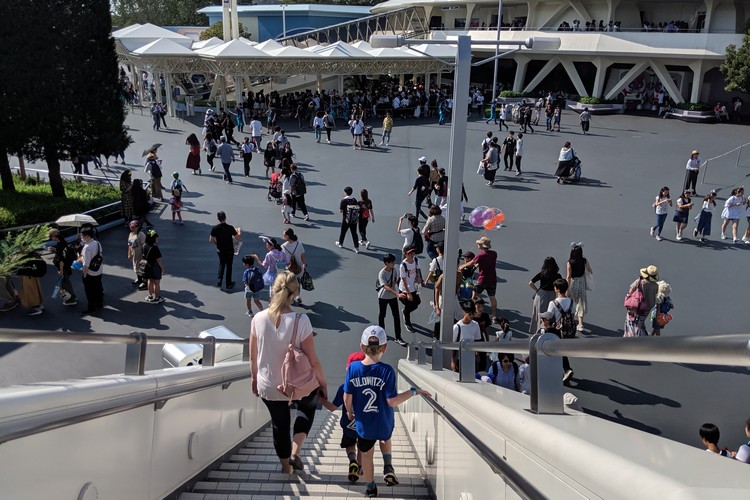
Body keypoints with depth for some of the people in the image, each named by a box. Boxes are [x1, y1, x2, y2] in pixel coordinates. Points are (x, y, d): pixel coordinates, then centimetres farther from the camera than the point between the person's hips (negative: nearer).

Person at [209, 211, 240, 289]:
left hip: (220, 250, 2)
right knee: (229, 266, 12)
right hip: (229, 250, -2)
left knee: (221, 264, 23)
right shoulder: (230, 228, -20)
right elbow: (238, 239, -16)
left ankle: (219, 281, 16)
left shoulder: (215, 228, -12)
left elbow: (211, 240, -5)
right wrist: (238, 232, 4)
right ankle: (228, 284, 20)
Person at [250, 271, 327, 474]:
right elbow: (313, 361, -17)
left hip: (268, 387, 2)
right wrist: (323, 383, 0)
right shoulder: (301, 321, -25)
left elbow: (253, 357, -2)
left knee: (279, 424, 26)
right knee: (308, 406, 32)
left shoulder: (259, 318, -15)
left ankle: (286, 467, 44)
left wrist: (255, 379, 16)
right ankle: (295, 453, 22)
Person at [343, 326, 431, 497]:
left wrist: (349, 411, 13)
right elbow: (392, 401, -20)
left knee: (366, 454, 22)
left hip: (363, 423, 1)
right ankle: (388, 466, 29)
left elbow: (347, 397, -7)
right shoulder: (387, 371, -21)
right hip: (383, 423, -1)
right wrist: (413, 391, -11)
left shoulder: (353, 367, -14)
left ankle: (370, 487, 37)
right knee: (385, 438, 35)